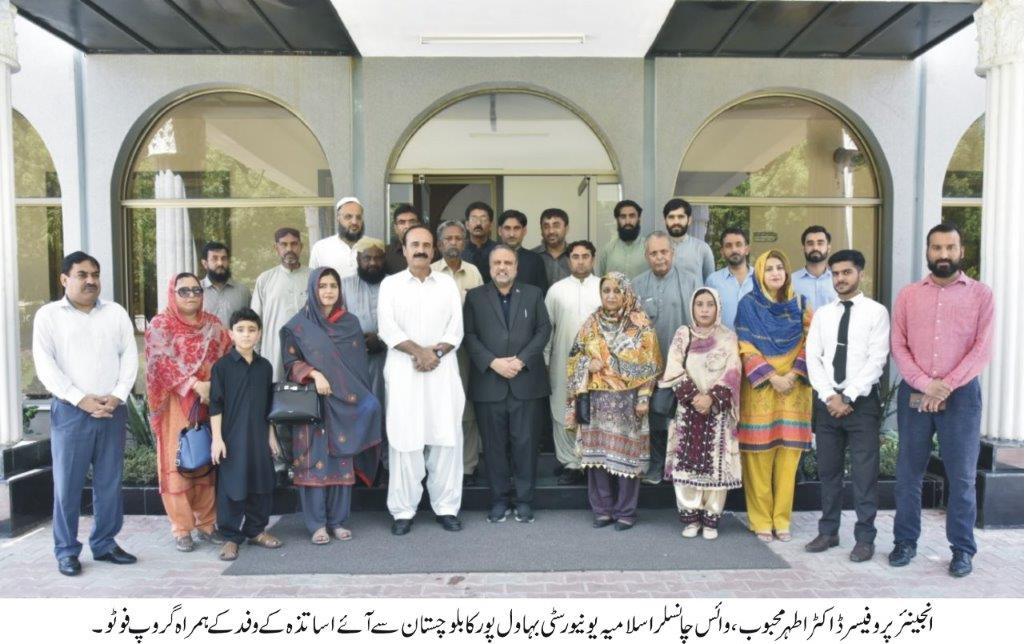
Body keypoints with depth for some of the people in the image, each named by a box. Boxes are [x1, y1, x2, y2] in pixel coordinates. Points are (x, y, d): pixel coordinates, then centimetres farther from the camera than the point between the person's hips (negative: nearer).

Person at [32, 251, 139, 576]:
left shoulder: (116, 312, 10)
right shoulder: (48, 314, 3)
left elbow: (130, 356, 5)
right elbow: (45, 365, -6)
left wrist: (117, 395, -8)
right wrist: (81, 399, -14)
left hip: (112, 411, 3)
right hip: (70, 411, -2)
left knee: (109, 483, 9)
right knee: (67, 485, 2)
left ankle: (105, 544, 21)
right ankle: (67, 551, 14)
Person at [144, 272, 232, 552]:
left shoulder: (212, 324, 10)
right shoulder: (160, 325, -2)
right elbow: (165, 363, -13)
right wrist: (196, 385, -22)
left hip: (210, 402, 3)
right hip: (177, 404, -3)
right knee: (178, 464, 1)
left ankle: (207, 523, 18)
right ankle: (181, 529, 10)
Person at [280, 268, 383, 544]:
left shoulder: (351, 323, 8)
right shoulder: (299, 325, 1)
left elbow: (360, 364, 9)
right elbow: (291, 362, -1)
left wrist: (361, 399, 4)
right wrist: (313, 374, -18)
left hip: (345, 403, 2)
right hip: (311, 403, -2)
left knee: (342, 460, 4)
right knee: (315, 460, -2)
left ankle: (338, 520, 14)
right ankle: (317, 524, 8)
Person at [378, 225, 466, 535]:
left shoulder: (447, 283, 10)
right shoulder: (390, 283, 6)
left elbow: (456, 328, 3)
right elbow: (387, 327, -4)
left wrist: (435, 352, -12)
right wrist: (419, 351, -14)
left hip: (443, 370, 1)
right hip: (404, 370, -1)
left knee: (446, 438, 2)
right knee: (405, 439, 0)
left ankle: (446, 506, 13)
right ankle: (403, 510, 10)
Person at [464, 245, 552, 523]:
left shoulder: (533, 294, 11)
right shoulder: (475, 297, 8)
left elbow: (544, 329, 3)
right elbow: (469, 335, 0)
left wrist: (521, 360, -9)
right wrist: (493, 362, -12)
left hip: (527, 382, 0)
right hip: (488, 383, 0)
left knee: (525, 442, 3)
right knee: (494, 444, 5)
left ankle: (524, 500, 14)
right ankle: (499, 500, 16)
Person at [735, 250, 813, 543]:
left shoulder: (800, 304, 9)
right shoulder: (748, 304, 2)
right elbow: (745, 347, -4)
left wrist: (793, 374, -10)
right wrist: (771, 377, -12)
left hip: (794, 387, 2)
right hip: (760, 387, -2)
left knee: (788, 454, 3)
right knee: (759, 454, -1)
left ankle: (782, 519, 14)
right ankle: (761, 520, 9)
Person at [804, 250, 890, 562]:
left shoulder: (876, 312, -1)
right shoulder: (822, 314, 10)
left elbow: (876, 360, -9)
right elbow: (813, 358, 3)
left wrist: (848, 397, -14)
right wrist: (830, 396, -9)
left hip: (862, 401, -4)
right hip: (826, 401, 4)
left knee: (864, 473, 1)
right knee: (828, 471, 10)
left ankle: (864, 538, 12)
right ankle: (828, 532, 22)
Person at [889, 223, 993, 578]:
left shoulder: (981, 294, 3)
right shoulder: (907, 295, 7)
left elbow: (983, 349, -5)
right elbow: (898, 346, 1)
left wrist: (946, 386, -13)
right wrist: (925, 384, -11)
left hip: (961, 394, -1)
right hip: (914, 393, 2)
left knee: (962, 476, 4)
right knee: (908, 473, 7)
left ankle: (962, 548, 19)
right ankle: (906, 541, 20)